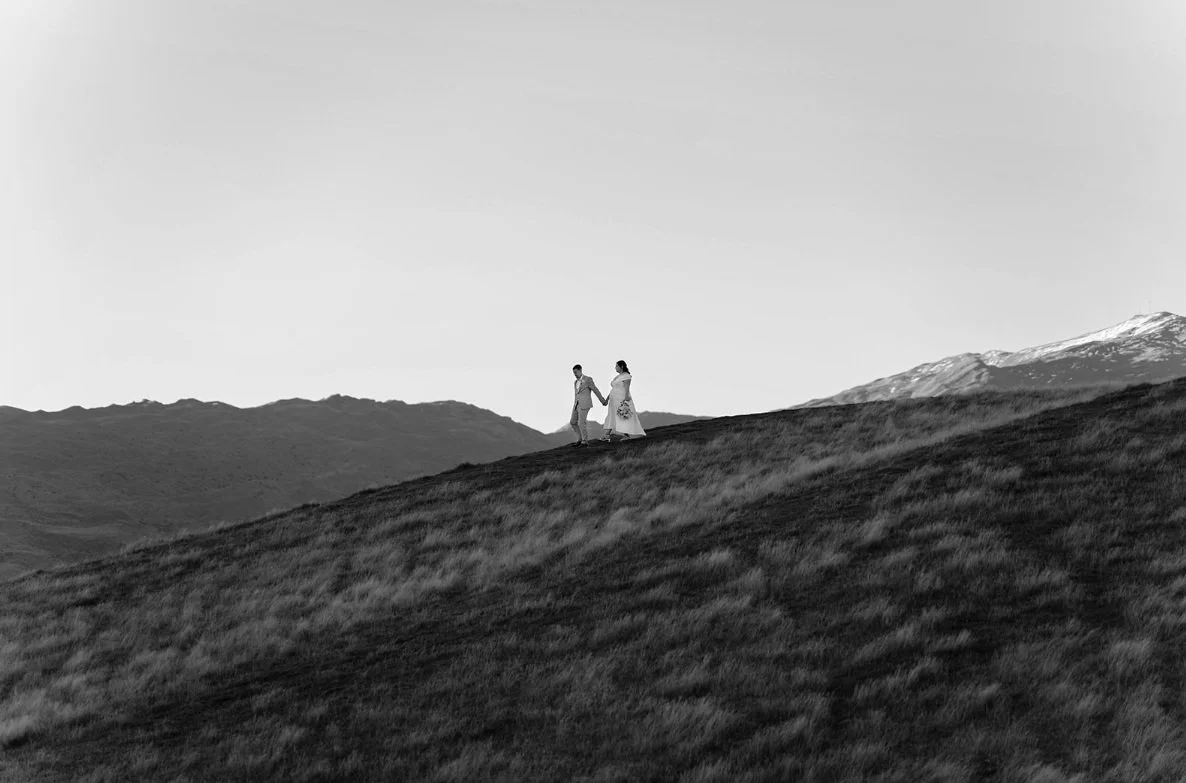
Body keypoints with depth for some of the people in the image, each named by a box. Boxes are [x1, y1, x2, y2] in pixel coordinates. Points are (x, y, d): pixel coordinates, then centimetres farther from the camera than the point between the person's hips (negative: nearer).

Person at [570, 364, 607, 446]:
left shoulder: (588, 379, -6)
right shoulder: (576, 382, 17)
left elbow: (596, 390, -2)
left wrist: (602, 401, 2)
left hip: (584, 404, -8)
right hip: (577, 405, 8)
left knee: (581, 423, -10)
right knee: (573, 422, 5)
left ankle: (585, 442, -2)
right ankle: (580, 439, 15)